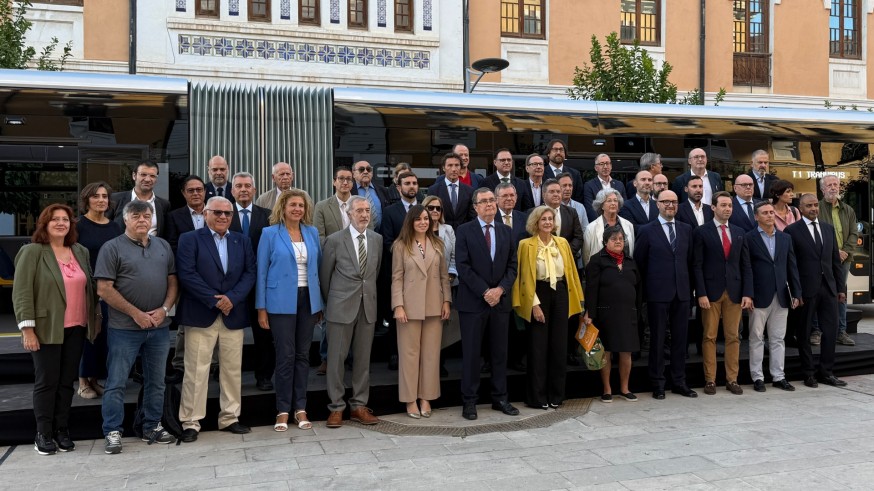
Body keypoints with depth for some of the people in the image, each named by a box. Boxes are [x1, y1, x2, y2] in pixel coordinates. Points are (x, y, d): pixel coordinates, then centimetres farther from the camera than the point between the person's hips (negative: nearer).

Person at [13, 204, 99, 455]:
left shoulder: (81, 252, 10)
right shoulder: (32, 252, -5)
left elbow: (90, 288, 15)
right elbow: (22, 292, -9)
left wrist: (95, 319, 11)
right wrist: (27, 329, -14)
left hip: (76, 329, 5)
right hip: (47, 329, -4)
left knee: (67, 381, 9)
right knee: (46, 382, 2)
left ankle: (62, 430, 19)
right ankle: (43, 434, 13)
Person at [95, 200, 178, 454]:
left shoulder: (163, 246, 10)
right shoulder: (112, 248, -5)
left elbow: (172, 281, 11)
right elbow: (104, 289, -10)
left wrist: (164, 309, -6)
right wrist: (136, 313, -13)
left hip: (159, 327, 5)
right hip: (124, 328, -5)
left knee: (156, 381, 13)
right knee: (116, 383, 2)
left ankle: (152, 427, 25)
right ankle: (112, 432, 13)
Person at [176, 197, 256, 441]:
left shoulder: (243, 241, 13)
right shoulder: (190, 239, 1)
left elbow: (249, 273, 5)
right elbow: (187, 275, -9)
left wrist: (232, 298, -11)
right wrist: (214, 300, -14)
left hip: (234, 314, 4)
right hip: (201, 315, -4)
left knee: (233, 369, 9)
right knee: (196, 371, 0)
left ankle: (230, 418, 20)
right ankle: (190, 422, 9)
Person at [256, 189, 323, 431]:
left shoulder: (312, 232, 9)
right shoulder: (270, 233, -1)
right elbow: (261, 272, -1)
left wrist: (319, 303, 8)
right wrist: (261, 308, -5)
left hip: (307, 300, 4)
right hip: (281, 302, -3)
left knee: (303, 354, 8)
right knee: (285, 355, -1)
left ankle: (300, 408, 18)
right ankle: (283, 410, 11)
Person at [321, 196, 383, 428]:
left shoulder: (377, 239, 6)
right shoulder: (335, 240, -6)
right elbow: (324, 274, 3)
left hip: (368, 306, 4)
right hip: (341, 307, -3)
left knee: (363, 357, 9)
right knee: (336, 357, 2)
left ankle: (359, 406, 19)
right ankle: (336, 407, 13)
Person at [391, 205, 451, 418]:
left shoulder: (438, 244, 8)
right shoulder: (401, 245, -1)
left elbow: (444, 275, 10)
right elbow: (397, 278, -4)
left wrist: (447, 301, 2)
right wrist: (398, 306, -11)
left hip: (434, 306, 3)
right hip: (410, 306, -3)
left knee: (431, 353, 6)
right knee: (410, 353, 3)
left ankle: (426, 398, 16)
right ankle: (411, 399, 12)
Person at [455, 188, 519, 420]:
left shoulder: (506, 231, 11)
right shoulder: (464, 231, -1)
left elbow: (512, 265, 7)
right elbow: (463, 267, -9)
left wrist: (500, 289, -8)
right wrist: (485, 292, -13)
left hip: (501, 301, 4)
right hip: (473, 302, -4)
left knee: (500, 352, 10)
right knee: (471, 353, 2)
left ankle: (500, 398, 20)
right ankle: (469, 401, 10)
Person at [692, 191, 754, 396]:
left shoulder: (739, 232, 12)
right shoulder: (701, 232, -1)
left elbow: (745, 265, 9)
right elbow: (697, 266, -5)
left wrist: (747, 293, 0)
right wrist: (701, 293, -12)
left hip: (735, 292, 4)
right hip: (711, 292, -3)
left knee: (733, 337, 6)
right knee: (709, 337, 2)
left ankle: (732, 379, 14)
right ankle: (710, 380, 9)